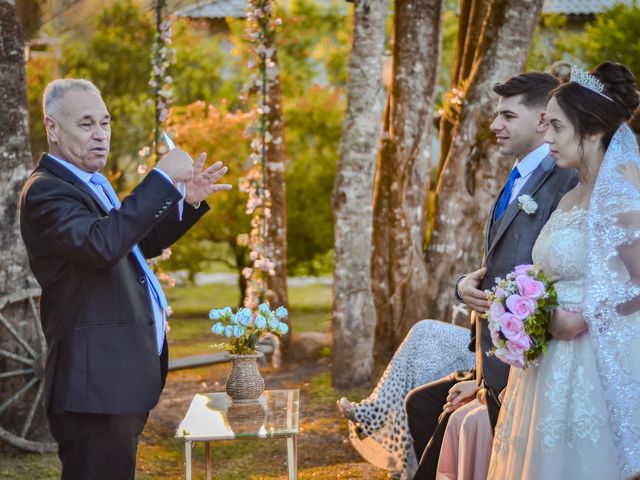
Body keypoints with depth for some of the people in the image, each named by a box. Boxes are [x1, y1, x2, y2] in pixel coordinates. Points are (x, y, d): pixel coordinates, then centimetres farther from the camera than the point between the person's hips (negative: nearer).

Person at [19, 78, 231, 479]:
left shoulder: (91, 185, 17)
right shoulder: (46, 191, -14)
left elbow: (141, 243, 25)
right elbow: (102, 243, -31)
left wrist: (189, 202, 10)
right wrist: (162, 179, -27)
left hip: (119, 377, 10)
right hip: (96, 379, -10)